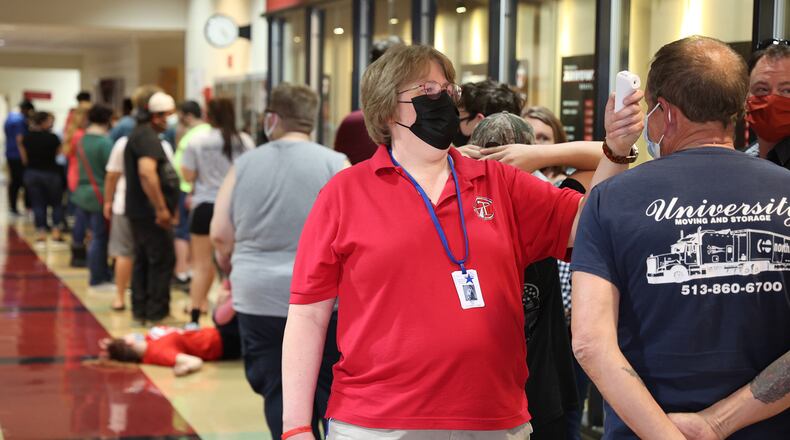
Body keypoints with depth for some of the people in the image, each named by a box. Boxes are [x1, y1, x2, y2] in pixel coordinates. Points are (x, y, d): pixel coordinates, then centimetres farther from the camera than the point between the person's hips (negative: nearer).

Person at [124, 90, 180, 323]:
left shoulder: (140, 135, 17)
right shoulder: (147, 137, -17)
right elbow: (147, 173, -32)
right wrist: (161, 209, -28)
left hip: (141, 211, 11)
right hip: (151, 213, -11)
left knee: (144, 260, 15)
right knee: (162, 261, -3)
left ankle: (140, 309, 20)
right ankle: (156, 311, 2)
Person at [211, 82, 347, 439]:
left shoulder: (245, 164, 4)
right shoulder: (334, 164, -4)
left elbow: (220, 235, 6)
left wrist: (238, 271, 24)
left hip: (258, 297, 2)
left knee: (280, 394, 6)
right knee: (332, 392, 9)